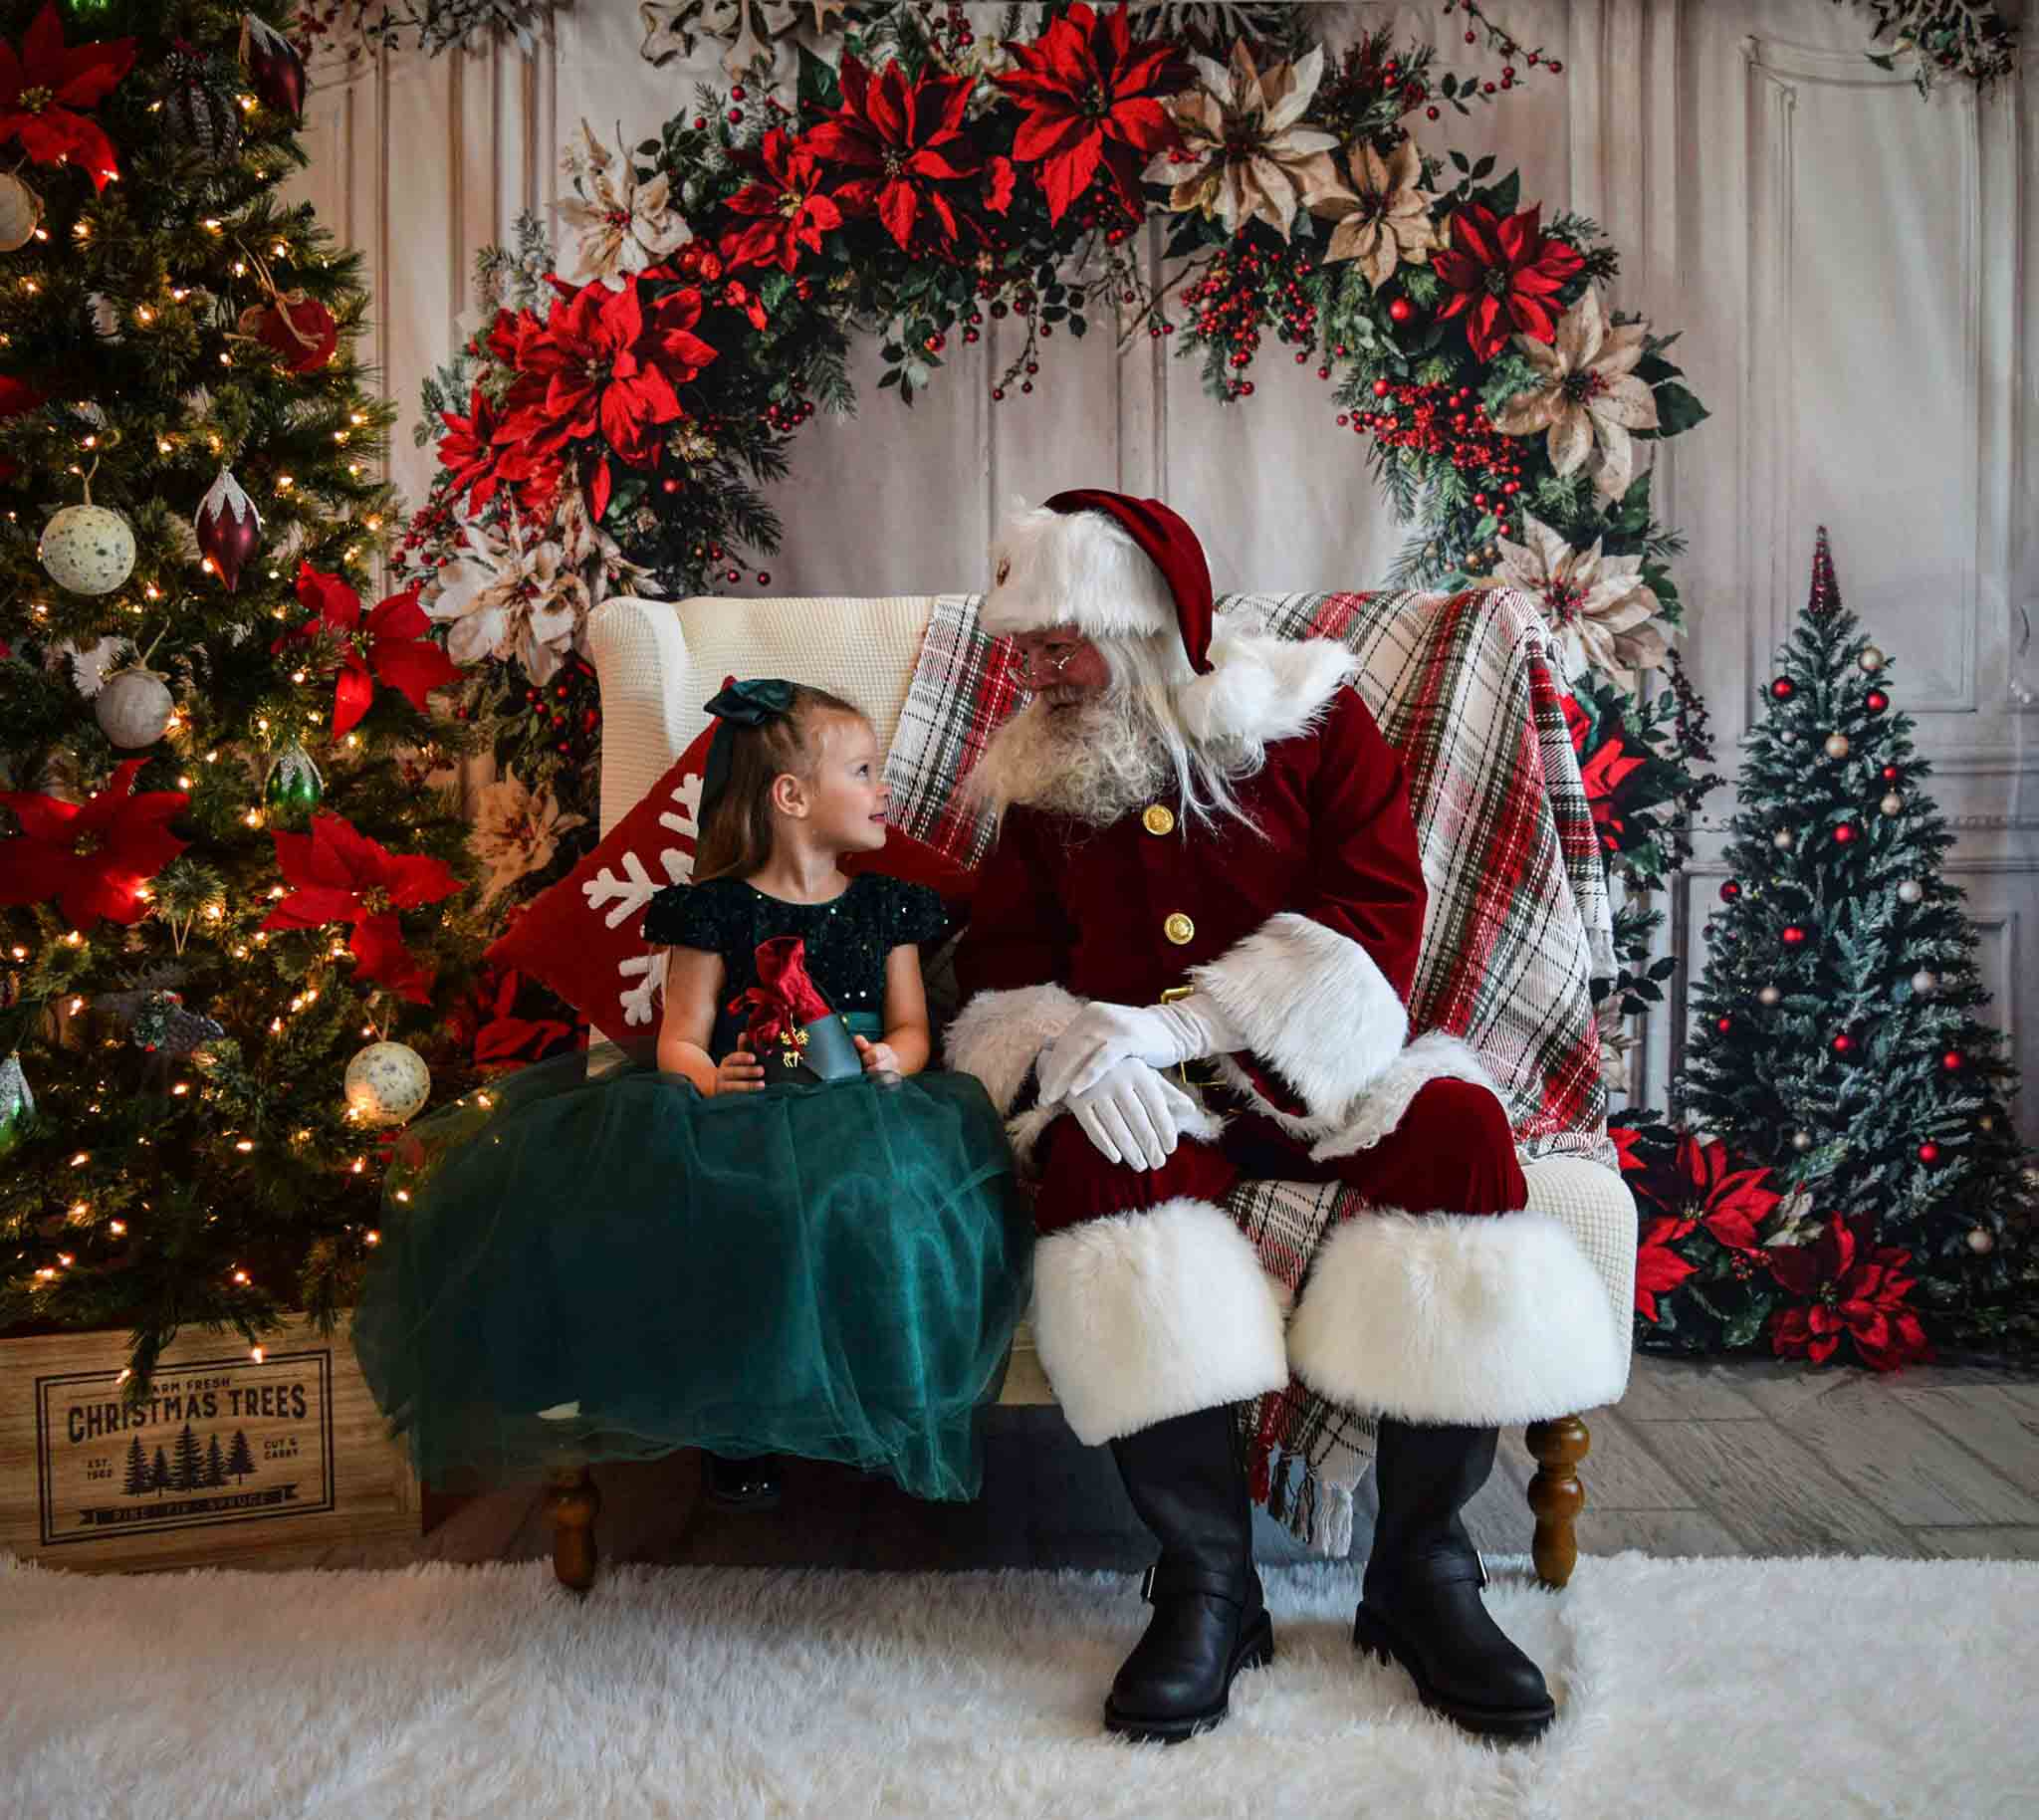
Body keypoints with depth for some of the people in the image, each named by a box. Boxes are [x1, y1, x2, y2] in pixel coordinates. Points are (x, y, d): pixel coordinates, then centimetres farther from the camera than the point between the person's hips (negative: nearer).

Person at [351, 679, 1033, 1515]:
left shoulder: (886, 905, 13)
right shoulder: (717, 910, 3)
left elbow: (911, 1026, 11)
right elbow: (680, 1039, 2)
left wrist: (893, 1062, -11)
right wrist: (711, 1077, -19)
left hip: (855, 1114, 2)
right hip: (738, 1116, -2)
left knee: (878, 1206, -28)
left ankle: (882, 1419, -3)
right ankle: (735, 1432, -3)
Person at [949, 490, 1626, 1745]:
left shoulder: (1312, 716, 4)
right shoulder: (1043, 774, 13)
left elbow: (1381, 910, -8)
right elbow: (1001, 974, 8)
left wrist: (1176, 1024, -19)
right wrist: (1080, 1052, -17)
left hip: (1318, 1070, -1)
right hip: (1149, 1099, 1)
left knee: (1459, 1124, -31)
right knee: (1099, 1155, -33)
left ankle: (1422, 1569, -17)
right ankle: (1208, 1583, -24)